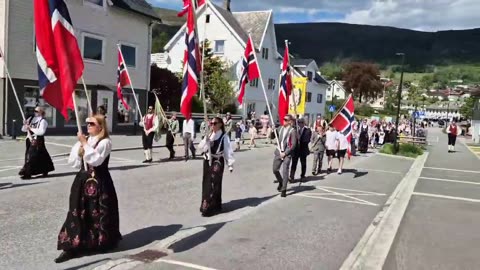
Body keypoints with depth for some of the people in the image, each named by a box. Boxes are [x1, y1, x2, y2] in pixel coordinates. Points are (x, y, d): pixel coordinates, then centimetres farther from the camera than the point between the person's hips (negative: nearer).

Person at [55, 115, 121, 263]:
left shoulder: (105, 142, -10)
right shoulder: (84, 140, 10)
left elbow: (96, 160, -24)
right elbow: (72, 161, 9)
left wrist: (85, 144, -22)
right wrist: (79, 152, -9)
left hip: (99, 182, -6)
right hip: (83, 180, 6)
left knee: (98, 214, 5)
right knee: (78, 213, 3)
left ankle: (102, 242, 25)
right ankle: (72, 246, 5)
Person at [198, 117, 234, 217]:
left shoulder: (224, 136, -7)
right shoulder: (209, 135, 9)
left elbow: (228, 151, -8)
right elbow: (201, 147, 3)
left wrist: (230, 164, -12)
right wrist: (206, 140, -15)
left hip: (217, 162, -6)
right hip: (207, 162, 6)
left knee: (213, 185, -8)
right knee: (206, 184, 10)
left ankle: (209, 208, -6)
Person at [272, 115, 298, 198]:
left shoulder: (292, 131, -9)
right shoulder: (280, 129, 8)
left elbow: (293, 145, -12)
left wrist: (285, 153, -15)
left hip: (287, 153, -6)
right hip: (279, 151, 6)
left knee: (285, 171, -8)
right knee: (275, 169, 9)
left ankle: (284, 190, 2)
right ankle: (281, 182, 35)